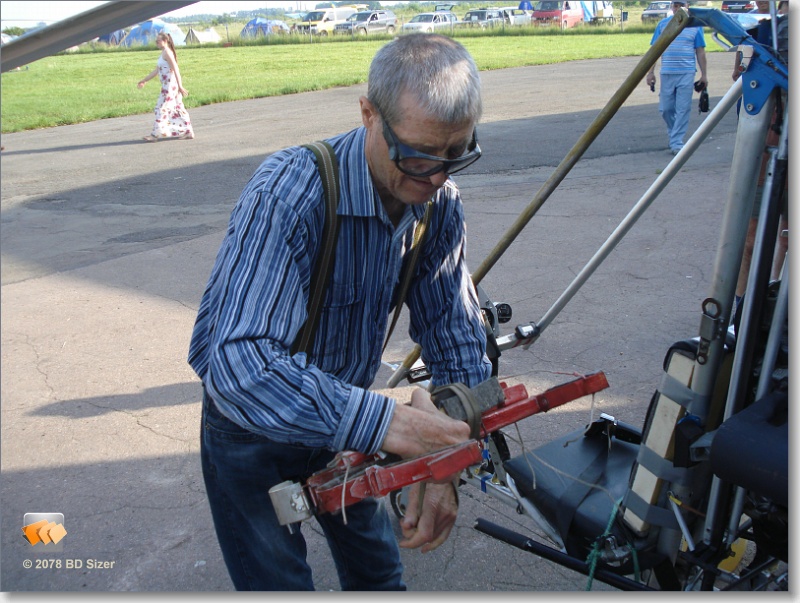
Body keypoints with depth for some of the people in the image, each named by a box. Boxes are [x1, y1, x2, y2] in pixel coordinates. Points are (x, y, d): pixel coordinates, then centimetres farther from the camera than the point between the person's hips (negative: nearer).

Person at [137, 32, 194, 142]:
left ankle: (156, 134, -3)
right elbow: (156, 70, 25)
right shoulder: (164, 53, 18)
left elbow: (175, 70, -20)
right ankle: (188, 132, 12)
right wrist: (144, 80, 29)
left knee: (161, 108, -6)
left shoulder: (167, 52, -12)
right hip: (168, 86, 10)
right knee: (177, 108, 10)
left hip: (170, 86, -10)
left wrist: (180, 86, -26)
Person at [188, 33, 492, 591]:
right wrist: (383, 421, -53)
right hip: (252, 427, -5)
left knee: (379, 572, 21)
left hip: (343, 417, 6)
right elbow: (238, 364, -44)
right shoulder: (291, 191, -35)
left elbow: (457, 337, -10)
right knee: (279, 584, 9)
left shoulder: (439, 202, -13)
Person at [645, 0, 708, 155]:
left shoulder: (695, 25, 5)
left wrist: (704, 75, 5)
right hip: (666, 73, 1)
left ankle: (676, 143, 0)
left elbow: (700, 52, 7)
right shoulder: (663, 24, 6)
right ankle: (675, 134, 29)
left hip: (686, 74, -1)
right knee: (665, 109, 6)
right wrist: (651, 72, 1)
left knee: (683, 110, -4)